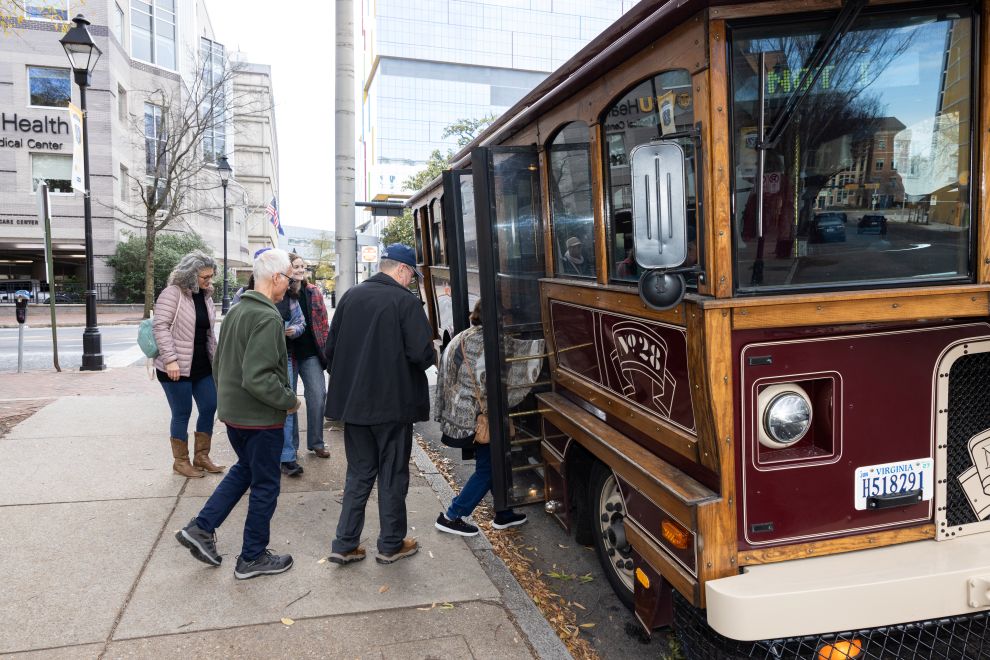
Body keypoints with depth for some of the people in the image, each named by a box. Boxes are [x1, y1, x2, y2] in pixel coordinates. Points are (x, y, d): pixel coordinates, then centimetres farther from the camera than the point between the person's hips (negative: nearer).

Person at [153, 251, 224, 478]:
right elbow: (160, 326, -18)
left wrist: (215, 356, 16)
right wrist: (170, 359, -23)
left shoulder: (206, 295, 9)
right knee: (182, 414, 2)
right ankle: (180, 461, 18)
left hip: (202, 365, 7)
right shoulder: (173, 293, -13)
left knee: (209, 408, 9)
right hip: (177, 367, -7)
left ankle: (201, 457, 23)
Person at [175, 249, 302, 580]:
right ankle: (252, 558, 19)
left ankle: (201, 528, 22)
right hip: (259, 417, -9)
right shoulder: (267, 317, -23)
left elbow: (219, 362, 16)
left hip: (231, 411, 9)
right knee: (265, 485, 6)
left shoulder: (236, 310, 7)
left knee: (245, 468, 27)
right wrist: (289, 400, -16)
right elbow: (257, 378, -29)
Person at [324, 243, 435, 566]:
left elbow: (330, 349, 9)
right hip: (393, 403, -5)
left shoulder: (350, 296, 5)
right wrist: (432, 357, 3)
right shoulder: (406, 301, -13)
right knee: (393, 475, 9)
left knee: (359, 473, 16)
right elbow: (422, 354, -19)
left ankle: (345, 545, 17)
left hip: (352, 403, 5)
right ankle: (391, 545, 21)